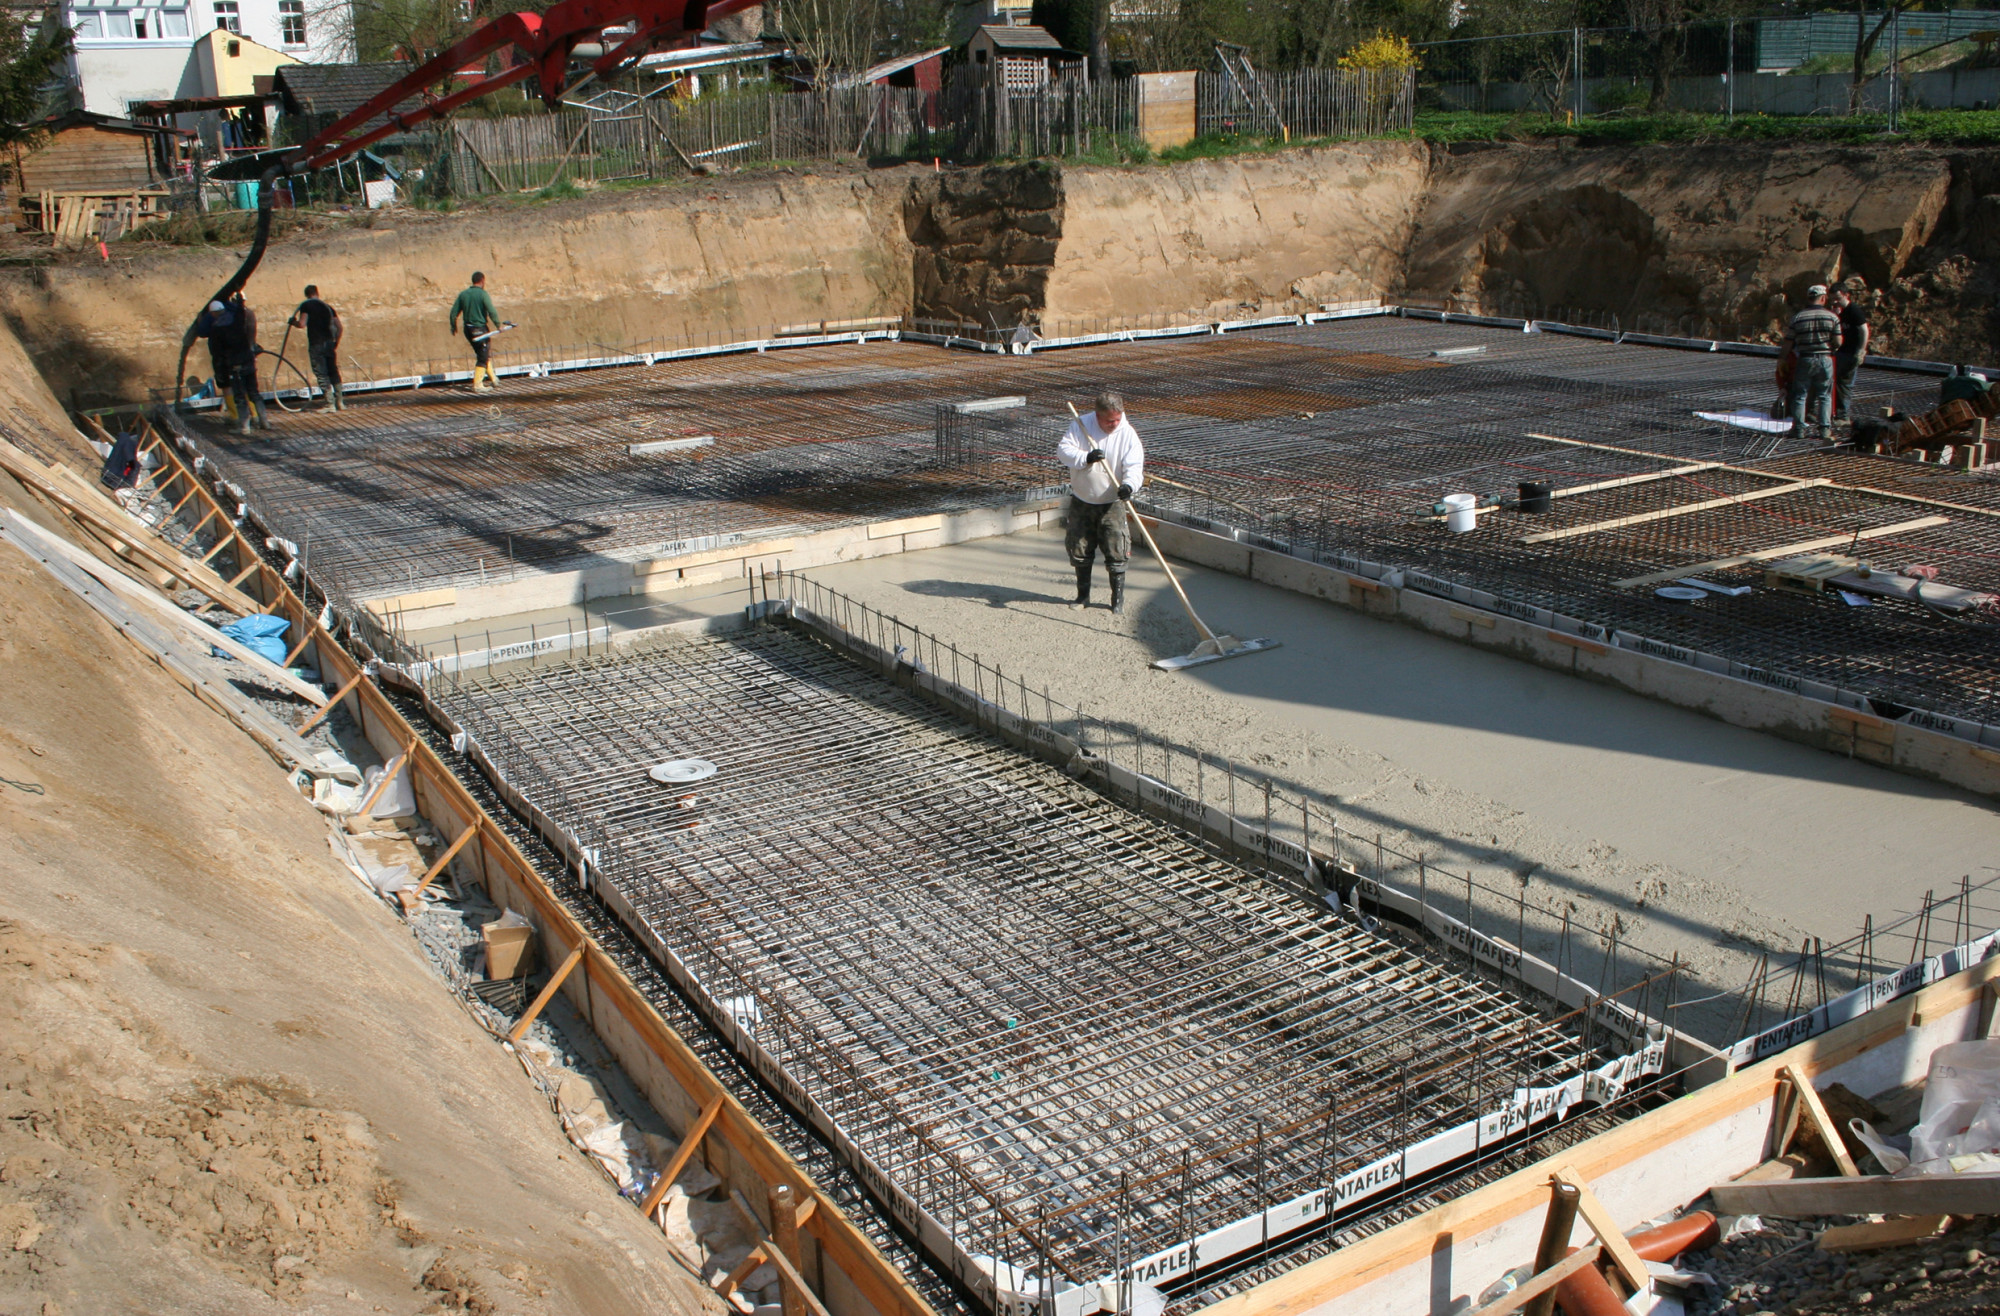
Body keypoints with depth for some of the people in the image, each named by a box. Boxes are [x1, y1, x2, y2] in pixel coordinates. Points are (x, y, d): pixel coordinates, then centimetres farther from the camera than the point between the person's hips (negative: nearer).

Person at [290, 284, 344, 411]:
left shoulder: (306, 305, -3)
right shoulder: (327, 307, 12)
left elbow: (302, 324, -15)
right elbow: (340, 327, 9)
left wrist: (293, 322, 6)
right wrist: (336, 343, 20)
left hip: (316, 344, -5)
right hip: (329, 342, 5)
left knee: (321, 374, -1)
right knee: (333, 371, 13)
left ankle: (330, 403, -4)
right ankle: (340, 401, 16)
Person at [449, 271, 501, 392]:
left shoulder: (463, 294, 6)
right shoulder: (483, 294, -11)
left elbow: (454, 312, 8)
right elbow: (492, 311, -20)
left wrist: (453, 326, 20)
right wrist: (498, 325, -11)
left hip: (468, 329, 7)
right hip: (480, 329, -7)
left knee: (482, 355, 20)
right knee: (482, 358, 1)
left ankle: (492, 379, 28)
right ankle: (477, 385, -2)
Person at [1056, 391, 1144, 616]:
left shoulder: (1127, 434, -13)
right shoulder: (1081, 425, -10)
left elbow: (1134, 466, -19)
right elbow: (1063, 450, -16)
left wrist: (1129, 485, -41)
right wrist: (1086, 458, -34)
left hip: (1112, 504, -2)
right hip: (1081, 501, 2)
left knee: (1116, 553, -4)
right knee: (1079, 551, 9)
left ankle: (1118, 599, 10)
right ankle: (1083, 595, 25)